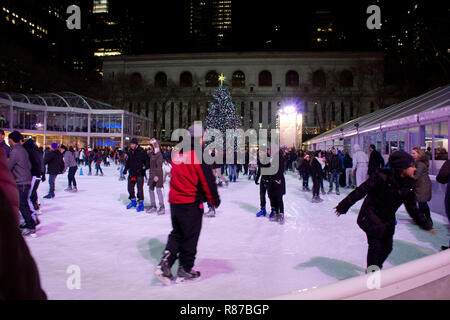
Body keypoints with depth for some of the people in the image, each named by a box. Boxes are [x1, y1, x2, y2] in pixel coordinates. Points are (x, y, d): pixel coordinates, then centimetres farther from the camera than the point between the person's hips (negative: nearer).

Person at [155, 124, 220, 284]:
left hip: (174, 201, 7)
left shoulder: (176, 154, 6)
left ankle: (165, 264, 7)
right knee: (190, 236, 7)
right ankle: (185, 270, 19)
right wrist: (215, 201, -1)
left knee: (176, 234, 19)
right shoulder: (198, 156, -16)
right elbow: (208, 182, -13)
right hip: (191, 203, -7)